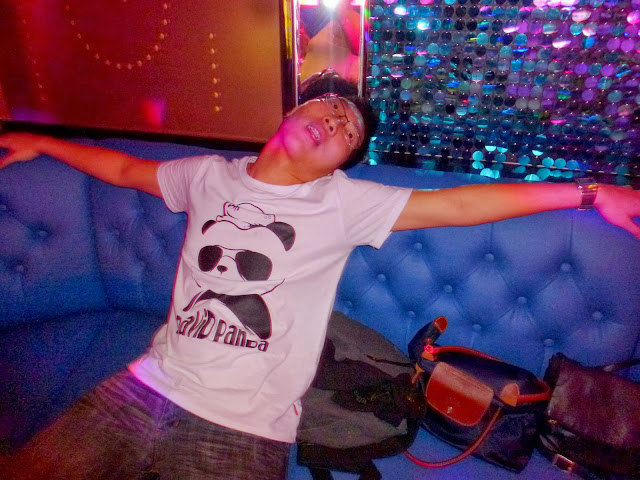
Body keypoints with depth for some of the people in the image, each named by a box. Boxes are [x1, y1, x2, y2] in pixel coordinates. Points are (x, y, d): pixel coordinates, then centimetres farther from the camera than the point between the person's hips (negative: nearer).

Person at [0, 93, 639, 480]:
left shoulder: (342, 203, -6)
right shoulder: (210, 176, 5)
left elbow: (458, 203, -11)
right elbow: (125, 169, 21)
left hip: (244, 428, -3)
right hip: (152, 386, 4)